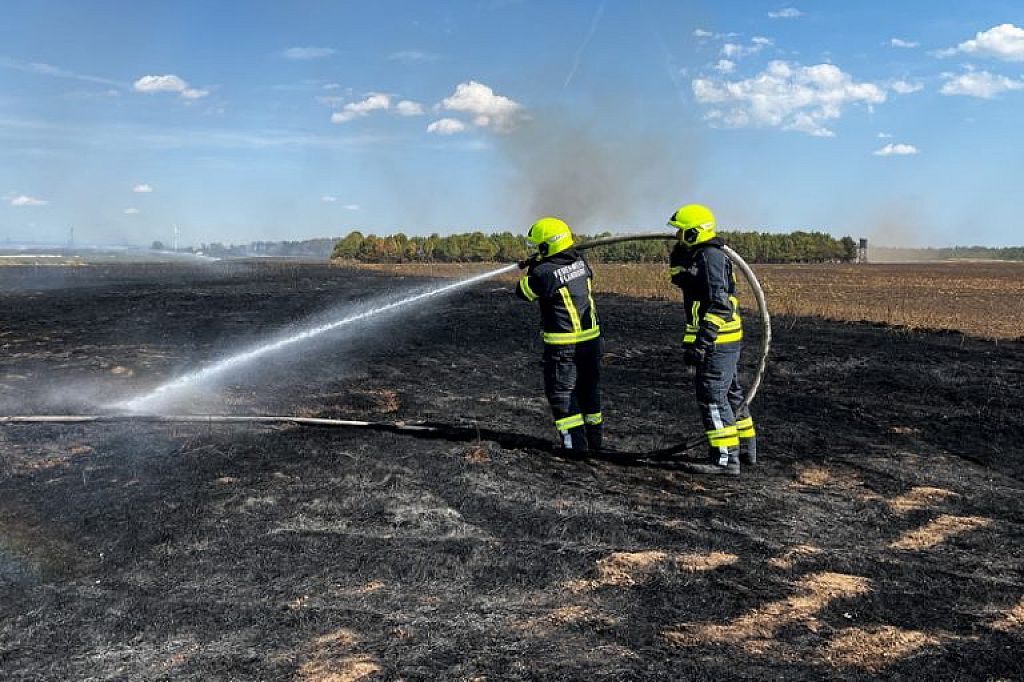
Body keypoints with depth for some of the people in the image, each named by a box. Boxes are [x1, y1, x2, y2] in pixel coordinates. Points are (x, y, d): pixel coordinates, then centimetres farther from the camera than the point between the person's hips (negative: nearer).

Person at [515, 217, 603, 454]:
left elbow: (523, 292, -4)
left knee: (562, 393, 4)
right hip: (591, 338, 7)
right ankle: (595, 436, 27)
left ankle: (575, 442, 2)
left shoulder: (544, 273, -19)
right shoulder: (581, 263, 0)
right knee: (589, 388, 18)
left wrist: (531, 269, 13)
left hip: (562, 345, -7)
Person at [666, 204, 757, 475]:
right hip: (725, 341, 11)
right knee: (729, 394, 18)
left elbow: (720, 305, -23)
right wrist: (680, 250, 13)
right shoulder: (698, 255, 14)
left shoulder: (711, 257, -17)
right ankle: (746, 448, 30)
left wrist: (702, 342, -27)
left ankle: (725, 458, -3)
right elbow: (678, 276, 29)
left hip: (716, 341, -11)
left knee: (712, 396, -7)